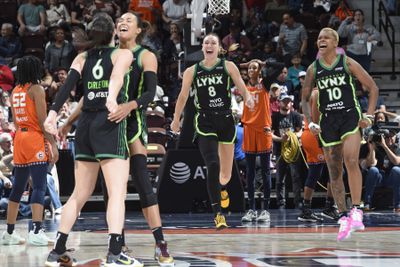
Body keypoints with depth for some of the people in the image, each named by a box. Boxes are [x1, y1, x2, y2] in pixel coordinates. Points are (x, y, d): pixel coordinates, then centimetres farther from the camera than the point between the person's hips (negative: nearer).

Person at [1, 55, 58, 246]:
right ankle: (36, 232, -20)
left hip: (20, 138, 7)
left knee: (18, 187, 13)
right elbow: (43, 120, -13)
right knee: (39, 187, -10)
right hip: (36, 139, -7)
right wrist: (53, 145, -11)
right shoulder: (36, 89, -8)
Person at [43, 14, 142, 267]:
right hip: (110, 125, -5)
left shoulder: (82, 58, 15)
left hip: (85, 125, 5)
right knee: (117, 192, -10)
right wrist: (113, 97, -38)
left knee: (80, 193, 14)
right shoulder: (123, 54, 3)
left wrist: (54, 113, -11)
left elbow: (68, 85, 0)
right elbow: (117, 74, -19)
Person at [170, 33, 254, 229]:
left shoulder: (228, 66, 3)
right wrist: (176, 119, 19)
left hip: (226, 120, 1)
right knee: (212, 165, -22)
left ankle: (222, 187, 51)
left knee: (226, 173, 12)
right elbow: (183, 96, 15)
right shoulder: (192, 71, 5)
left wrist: (248, 98, -22)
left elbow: (242, 88, -1)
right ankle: (217, 214, -21)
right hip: (204, 122, -1)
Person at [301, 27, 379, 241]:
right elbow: (304, 99, 14)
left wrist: (369, 115, -6)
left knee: (351, 161, -23)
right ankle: (344, 217, 9)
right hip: (327, 121, 3)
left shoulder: (348, 63, -2)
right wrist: (310, 123, 0)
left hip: (350, 117, -3)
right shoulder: (313, 69, 5)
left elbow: (373, 88, 2)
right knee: (334, 172, 3)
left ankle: (356, 210, -18)